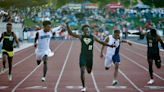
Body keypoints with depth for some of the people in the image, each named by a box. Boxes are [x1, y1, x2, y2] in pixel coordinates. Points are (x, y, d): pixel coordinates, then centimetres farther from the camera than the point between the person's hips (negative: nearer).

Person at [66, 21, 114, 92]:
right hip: (82, 57, -2)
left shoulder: (93, 37, -3)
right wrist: (67, 26, -22)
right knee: (82, 71, -16)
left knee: (89, 71, 18)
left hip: (90, 57, 2)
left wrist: (109, 45, 0)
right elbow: (70, 33, -8)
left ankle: (87, 67, 58)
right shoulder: (81, 37, -4)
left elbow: (100, 42, 10)